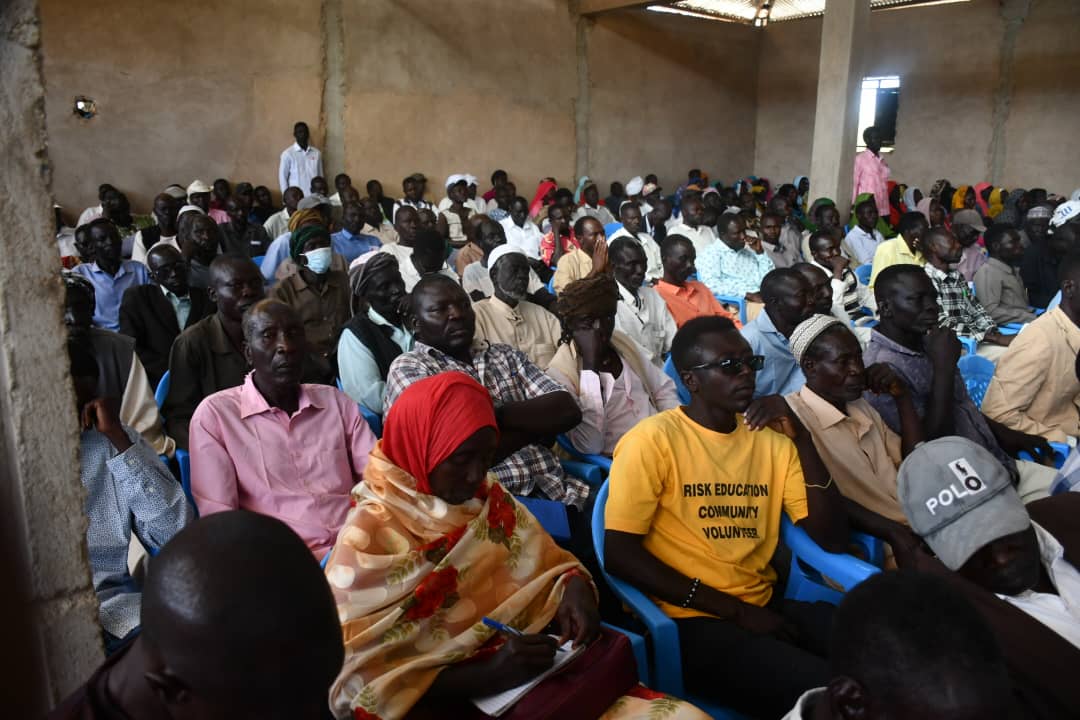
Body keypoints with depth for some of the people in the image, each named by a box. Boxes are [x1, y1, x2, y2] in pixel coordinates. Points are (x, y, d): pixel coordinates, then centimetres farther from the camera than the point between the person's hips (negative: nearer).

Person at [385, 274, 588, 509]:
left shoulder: (505, 355, 18)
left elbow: (567, 411, 4)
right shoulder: (408, 367, 2)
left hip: (556, 490, 5)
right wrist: (536, 424, 1)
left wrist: (494, 413, -8)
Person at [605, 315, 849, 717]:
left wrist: (802, 440, -7)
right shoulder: (652, 440, -8)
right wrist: (736, 609, -13)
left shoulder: (771, 437, 9)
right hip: (689, 620, -6)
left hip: (767, 606, 6)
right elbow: (619, 554, -14)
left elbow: (832, 538, 5)